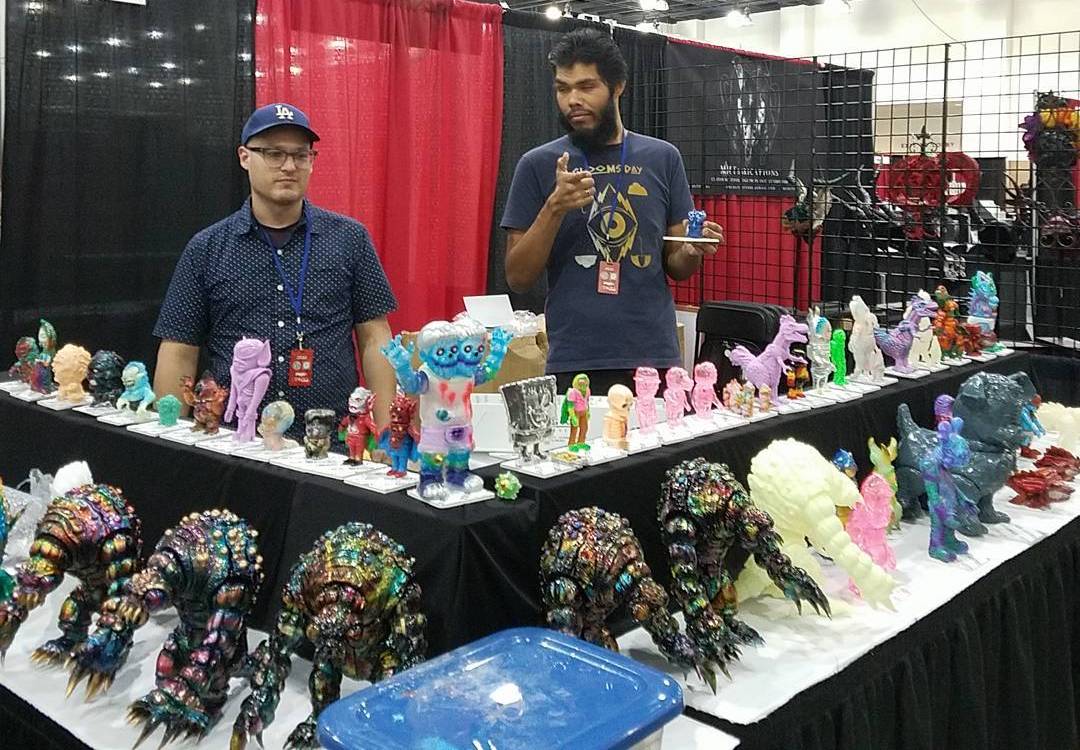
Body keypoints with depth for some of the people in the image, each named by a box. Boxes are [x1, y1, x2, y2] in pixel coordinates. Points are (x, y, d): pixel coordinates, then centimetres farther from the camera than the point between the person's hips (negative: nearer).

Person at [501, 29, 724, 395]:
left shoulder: (662, 158, 7)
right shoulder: (538, 165, 1)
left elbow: (676, 267, 11)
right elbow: (518, 277, -2)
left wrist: (692, 252, -11)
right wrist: (554, 207, -15)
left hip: (656, 359, 2)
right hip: (574, 365, -1)